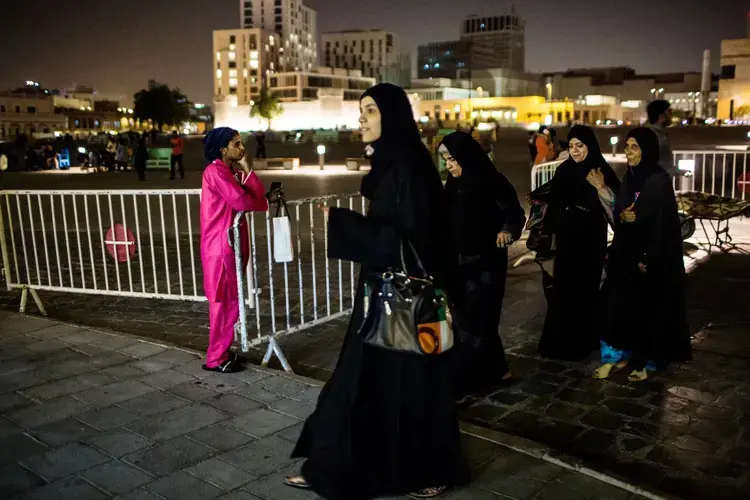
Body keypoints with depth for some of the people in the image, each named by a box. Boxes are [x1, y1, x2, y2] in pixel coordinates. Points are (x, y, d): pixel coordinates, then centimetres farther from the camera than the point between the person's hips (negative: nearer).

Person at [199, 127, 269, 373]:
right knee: (224, 301, -4)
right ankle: (215, 358, 5)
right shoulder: (215, 171, -14)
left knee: (230, 299, 14)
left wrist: (246, 170, -6)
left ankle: (222, 351, 24)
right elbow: (240, 201, -24)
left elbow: (257, 193, 7)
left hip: (232, 243, 9)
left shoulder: (231, 171, 15)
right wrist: (266, 203, -6)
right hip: (221, 245, -9)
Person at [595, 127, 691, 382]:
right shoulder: (629, 178, 9)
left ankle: (646, 362, 17)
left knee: (648, 308, 4)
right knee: (619, 304, 6)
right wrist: (622, 217, -11)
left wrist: (648, 259, -18)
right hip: (626, 252, 6)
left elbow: (662, 224, -15)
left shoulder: (660, 181, -13)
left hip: (652, 257, -6)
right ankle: (618, 354, 17)